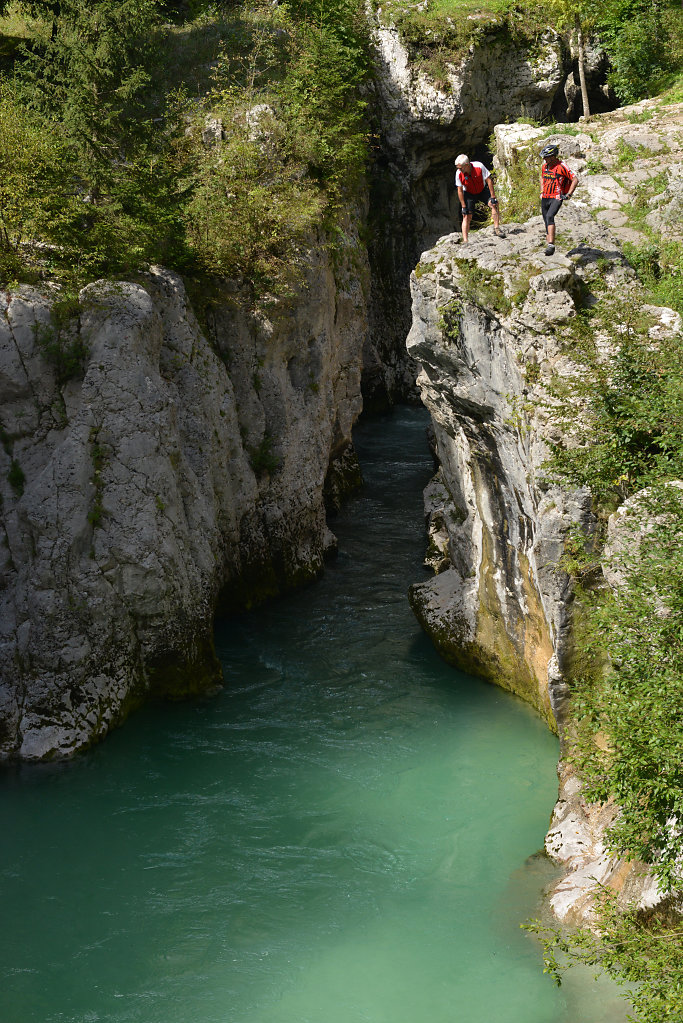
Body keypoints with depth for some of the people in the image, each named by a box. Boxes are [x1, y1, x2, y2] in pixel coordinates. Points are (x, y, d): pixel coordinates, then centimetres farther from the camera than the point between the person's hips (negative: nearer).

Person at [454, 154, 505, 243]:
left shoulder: (479, 167, -28)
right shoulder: (459, 173, -23)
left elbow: (489, 181, -19)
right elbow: (460, 190, -13)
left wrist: (493, 197, -22)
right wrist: (463, 207, -13)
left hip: (482, 190, 0)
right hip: (469, 194, 0)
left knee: (494, 204, -23)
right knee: (467, 216, -9)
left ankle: (497, 228, -16)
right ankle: (465, 241, -7)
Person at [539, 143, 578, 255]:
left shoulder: (562, 166, -12)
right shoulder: (544, 166, 8)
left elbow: (575, 180, -9)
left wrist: (568, 194, -14)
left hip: (556, 198, -7)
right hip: (545, 198, 7)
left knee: (549, 217, -28)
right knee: (547, 223, 10)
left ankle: (551, 245, -32)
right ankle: (548, 243, 23)